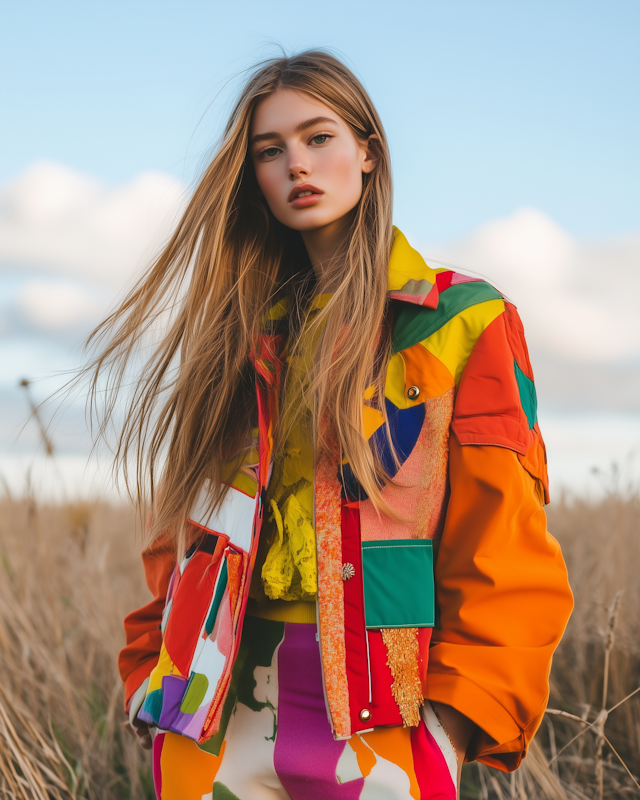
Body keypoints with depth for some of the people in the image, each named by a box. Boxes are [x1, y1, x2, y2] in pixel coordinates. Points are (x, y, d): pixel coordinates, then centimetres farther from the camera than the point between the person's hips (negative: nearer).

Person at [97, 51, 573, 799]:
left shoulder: (461, 323, -1)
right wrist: (152, 672, 4)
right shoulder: (243, 339, 12)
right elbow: (185, 525, 14)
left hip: (380, 722, -3)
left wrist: (456, 721, -14)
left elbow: (505, 549, -6)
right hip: (223, 713, 4)